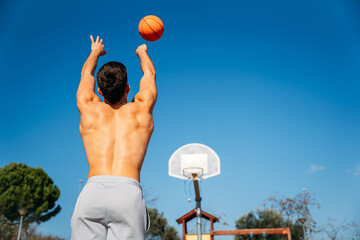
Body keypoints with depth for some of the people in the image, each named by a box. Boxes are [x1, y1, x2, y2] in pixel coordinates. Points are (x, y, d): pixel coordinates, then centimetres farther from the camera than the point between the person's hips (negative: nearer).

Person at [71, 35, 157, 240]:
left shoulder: (89, 109, 19)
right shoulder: (141, 109, 19)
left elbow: (86, 74, 41)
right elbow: (150, 73, 39)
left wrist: (96, 52, 60)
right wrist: (142, 51, 59)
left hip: (92, 192, 1)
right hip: (129, 193, -1)